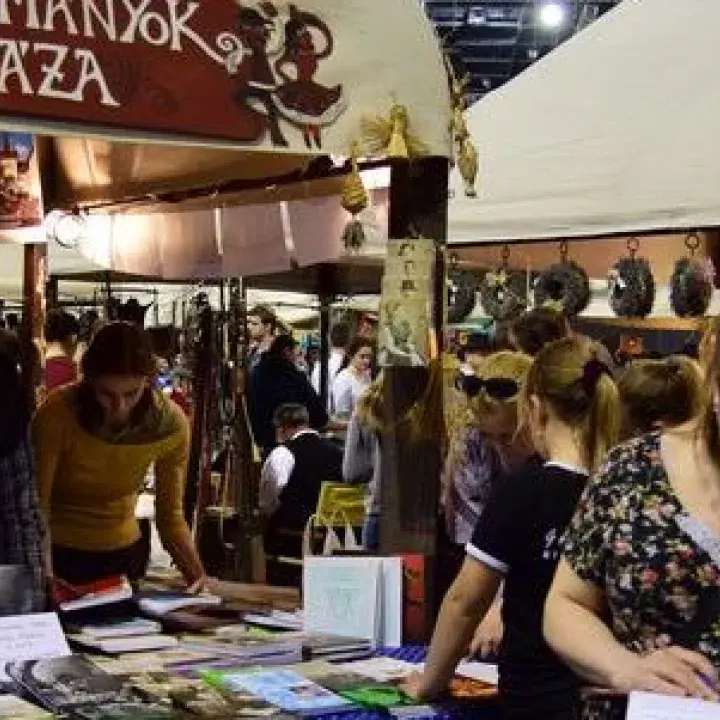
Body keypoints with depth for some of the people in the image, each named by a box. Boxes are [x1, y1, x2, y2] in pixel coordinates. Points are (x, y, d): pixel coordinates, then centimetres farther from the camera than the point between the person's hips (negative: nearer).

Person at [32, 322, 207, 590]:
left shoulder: (171, 424, -18)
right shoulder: (57, 415, -26)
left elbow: (171, 516, -10)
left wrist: (196, 573, -25)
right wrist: (44, 576, -38)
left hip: (124, 553, 2)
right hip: (57, 552, -2)